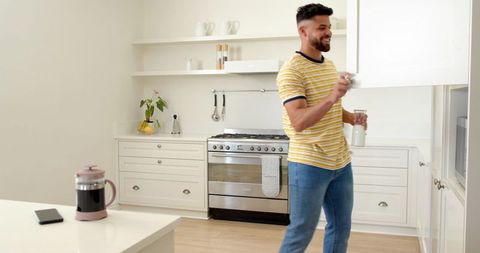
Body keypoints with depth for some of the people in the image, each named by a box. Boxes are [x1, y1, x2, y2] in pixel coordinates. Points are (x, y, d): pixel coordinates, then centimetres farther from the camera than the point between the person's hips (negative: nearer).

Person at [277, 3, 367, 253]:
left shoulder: (329, 65, 12)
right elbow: (299, 122, -25)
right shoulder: (291, 70, -15)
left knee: (341, 227, 18)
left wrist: (352, 117, 4)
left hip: (340, 161, 8)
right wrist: (332, 97, -36)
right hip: (309, 164, -8)